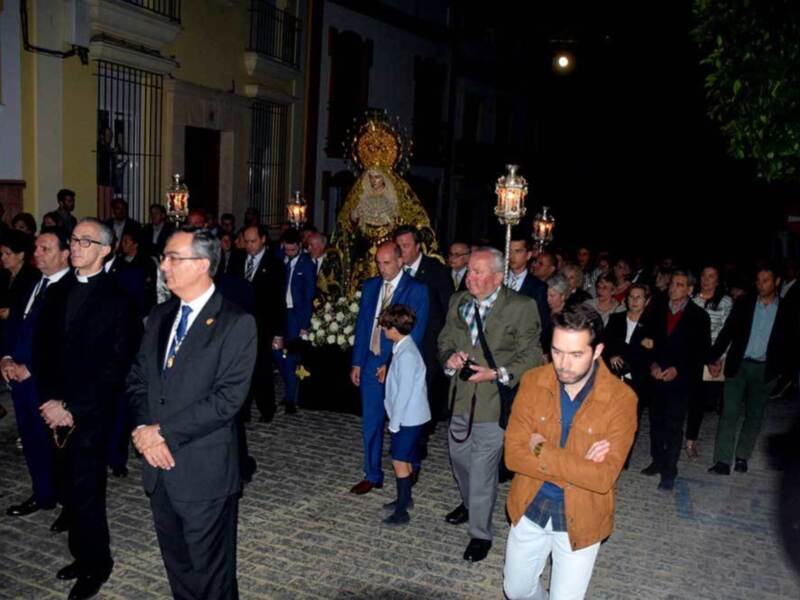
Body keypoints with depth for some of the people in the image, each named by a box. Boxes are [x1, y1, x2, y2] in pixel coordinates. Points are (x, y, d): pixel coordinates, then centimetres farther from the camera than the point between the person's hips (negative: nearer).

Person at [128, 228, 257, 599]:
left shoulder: (236, 323, -13)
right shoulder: (160, 316, 10)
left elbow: (227, 398, -19)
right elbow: (137, 380, 10)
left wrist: (164, 431, -16)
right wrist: (144, 428, -7)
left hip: (205, 471, -6)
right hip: (159, 465, 6)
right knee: (177, 568, 21)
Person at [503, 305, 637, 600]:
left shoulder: (621, 398, -20)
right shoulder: (532, 381, -12)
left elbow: (603, 477, -25)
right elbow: (513, 455, -16)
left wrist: (542, 450, -23)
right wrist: (577, 467, -24)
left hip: (580, 519, -3)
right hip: (529, 509, 3)